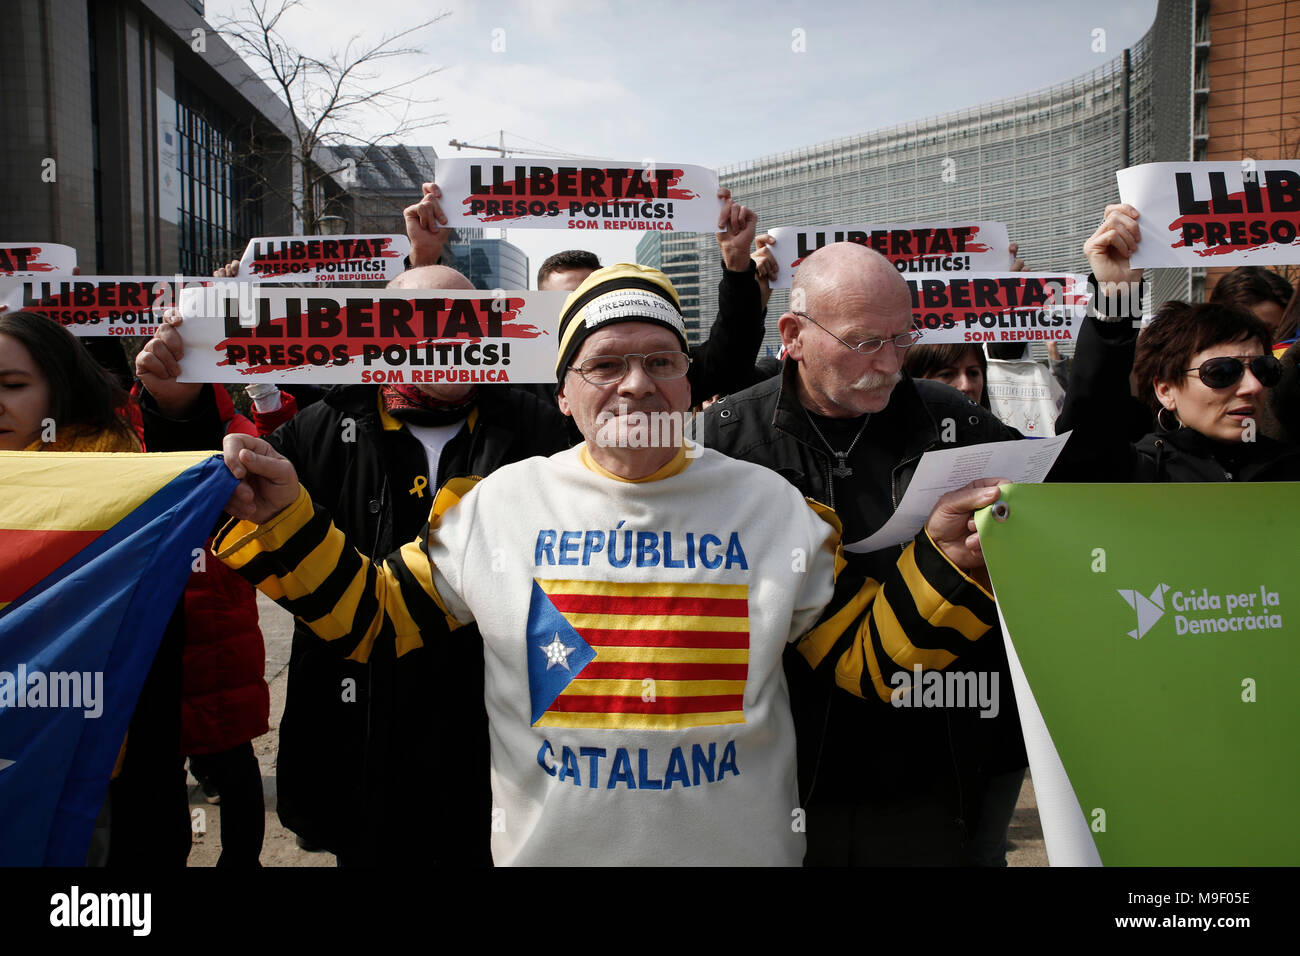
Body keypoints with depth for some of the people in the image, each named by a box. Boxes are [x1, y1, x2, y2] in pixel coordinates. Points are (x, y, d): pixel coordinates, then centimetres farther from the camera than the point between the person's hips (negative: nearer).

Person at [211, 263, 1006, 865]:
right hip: (546, 847, 0)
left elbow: (870, 657, -1)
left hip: (741, 847, 1)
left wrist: (946, 563, -17)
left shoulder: (770, 503, -3)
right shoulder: (500, 502, -3)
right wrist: (284, 518, -11)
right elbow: (371, 619, 1)